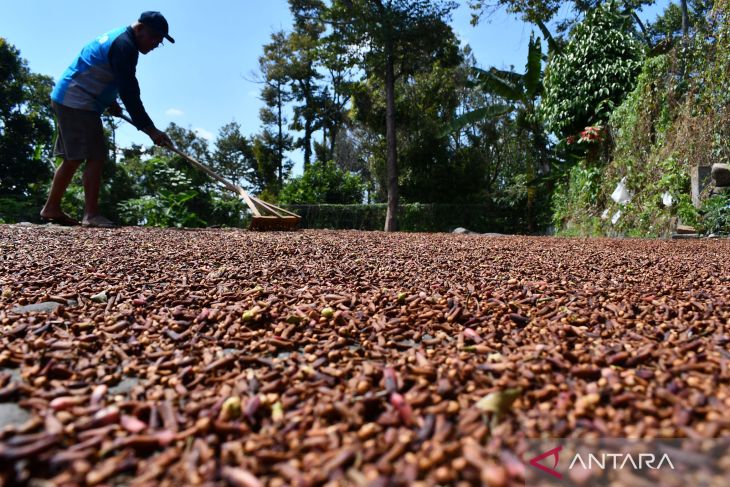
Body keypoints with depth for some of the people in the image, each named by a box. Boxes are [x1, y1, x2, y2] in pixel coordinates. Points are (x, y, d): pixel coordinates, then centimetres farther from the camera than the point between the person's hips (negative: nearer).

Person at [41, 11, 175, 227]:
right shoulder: (124, 45, -17)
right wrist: (150, 129, -29)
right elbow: (129, 92, -26)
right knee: (95, 156, -13)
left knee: (74, 158, 13)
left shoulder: (118, 39, 16)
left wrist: (110, 101, 8)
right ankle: (91, 214, -14)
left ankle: (51, 208, 21)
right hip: (77, 102, -10)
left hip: (67, 99, 10)